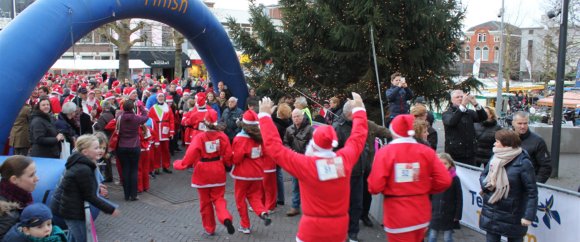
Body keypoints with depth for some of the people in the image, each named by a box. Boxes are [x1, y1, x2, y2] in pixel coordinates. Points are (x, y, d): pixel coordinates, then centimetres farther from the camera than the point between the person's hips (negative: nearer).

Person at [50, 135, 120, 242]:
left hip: (66, 205, 10)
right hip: (70, 208, -10)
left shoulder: (78, 163, 4)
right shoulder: (83, 170, -26)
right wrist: (111, 209, -18)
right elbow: (90, 196, -22)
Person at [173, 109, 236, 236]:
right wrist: (226, 164, 19)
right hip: (218, 172, 2)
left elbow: (190, 156, -16)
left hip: (203, 174, -2)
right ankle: (226, 219, -13)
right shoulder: (222, 135, -7)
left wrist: (178, 164, 2)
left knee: (205, 202, 14)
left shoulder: (199, 137, -17)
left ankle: (209, 228, 23)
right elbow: (228, 156, -3)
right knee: (218, 198, 14)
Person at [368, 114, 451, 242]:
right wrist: (426, 189, 10)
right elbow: (444, 181, -8)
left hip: (398, 217, -4)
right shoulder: (426, 151, -4)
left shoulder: (385, 152, -14)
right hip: (421, 214, 4)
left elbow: (375, 187, -18)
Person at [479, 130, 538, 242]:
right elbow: (483, 176, 12)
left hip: (512, 216, -5)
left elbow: (532, 192, -15)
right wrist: (486, 184, -12)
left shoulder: (523, 163, -17)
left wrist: (529, 216, -20)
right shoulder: (495, 157, 2)